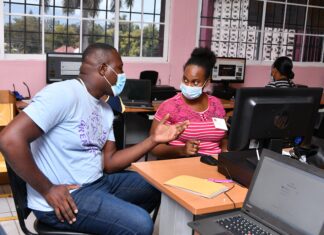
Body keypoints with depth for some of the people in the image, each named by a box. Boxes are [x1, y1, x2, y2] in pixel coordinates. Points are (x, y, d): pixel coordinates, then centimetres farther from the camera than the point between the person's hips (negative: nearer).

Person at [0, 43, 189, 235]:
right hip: (64, 196, -9)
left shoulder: (105, 109, 10)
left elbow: (109, 162, 7)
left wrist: (153, 140, -1)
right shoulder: (64, 93, -20)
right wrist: (47, 190, -20)